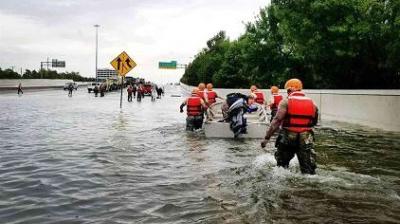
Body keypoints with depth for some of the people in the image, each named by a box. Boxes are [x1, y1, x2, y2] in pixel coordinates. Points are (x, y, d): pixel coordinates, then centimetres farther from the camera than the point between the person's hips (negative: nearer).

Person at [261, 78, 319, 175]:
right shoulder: (312, 103, 8)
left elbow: (277, 121, -13)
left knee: (281, 165, 19)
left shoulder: (286, 102, -5)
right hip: (306, 140, 3)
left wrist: (267, 138, -14)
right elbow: (314, 122, 16)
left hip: (288, 138, -2)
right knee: (308, 169, 4)